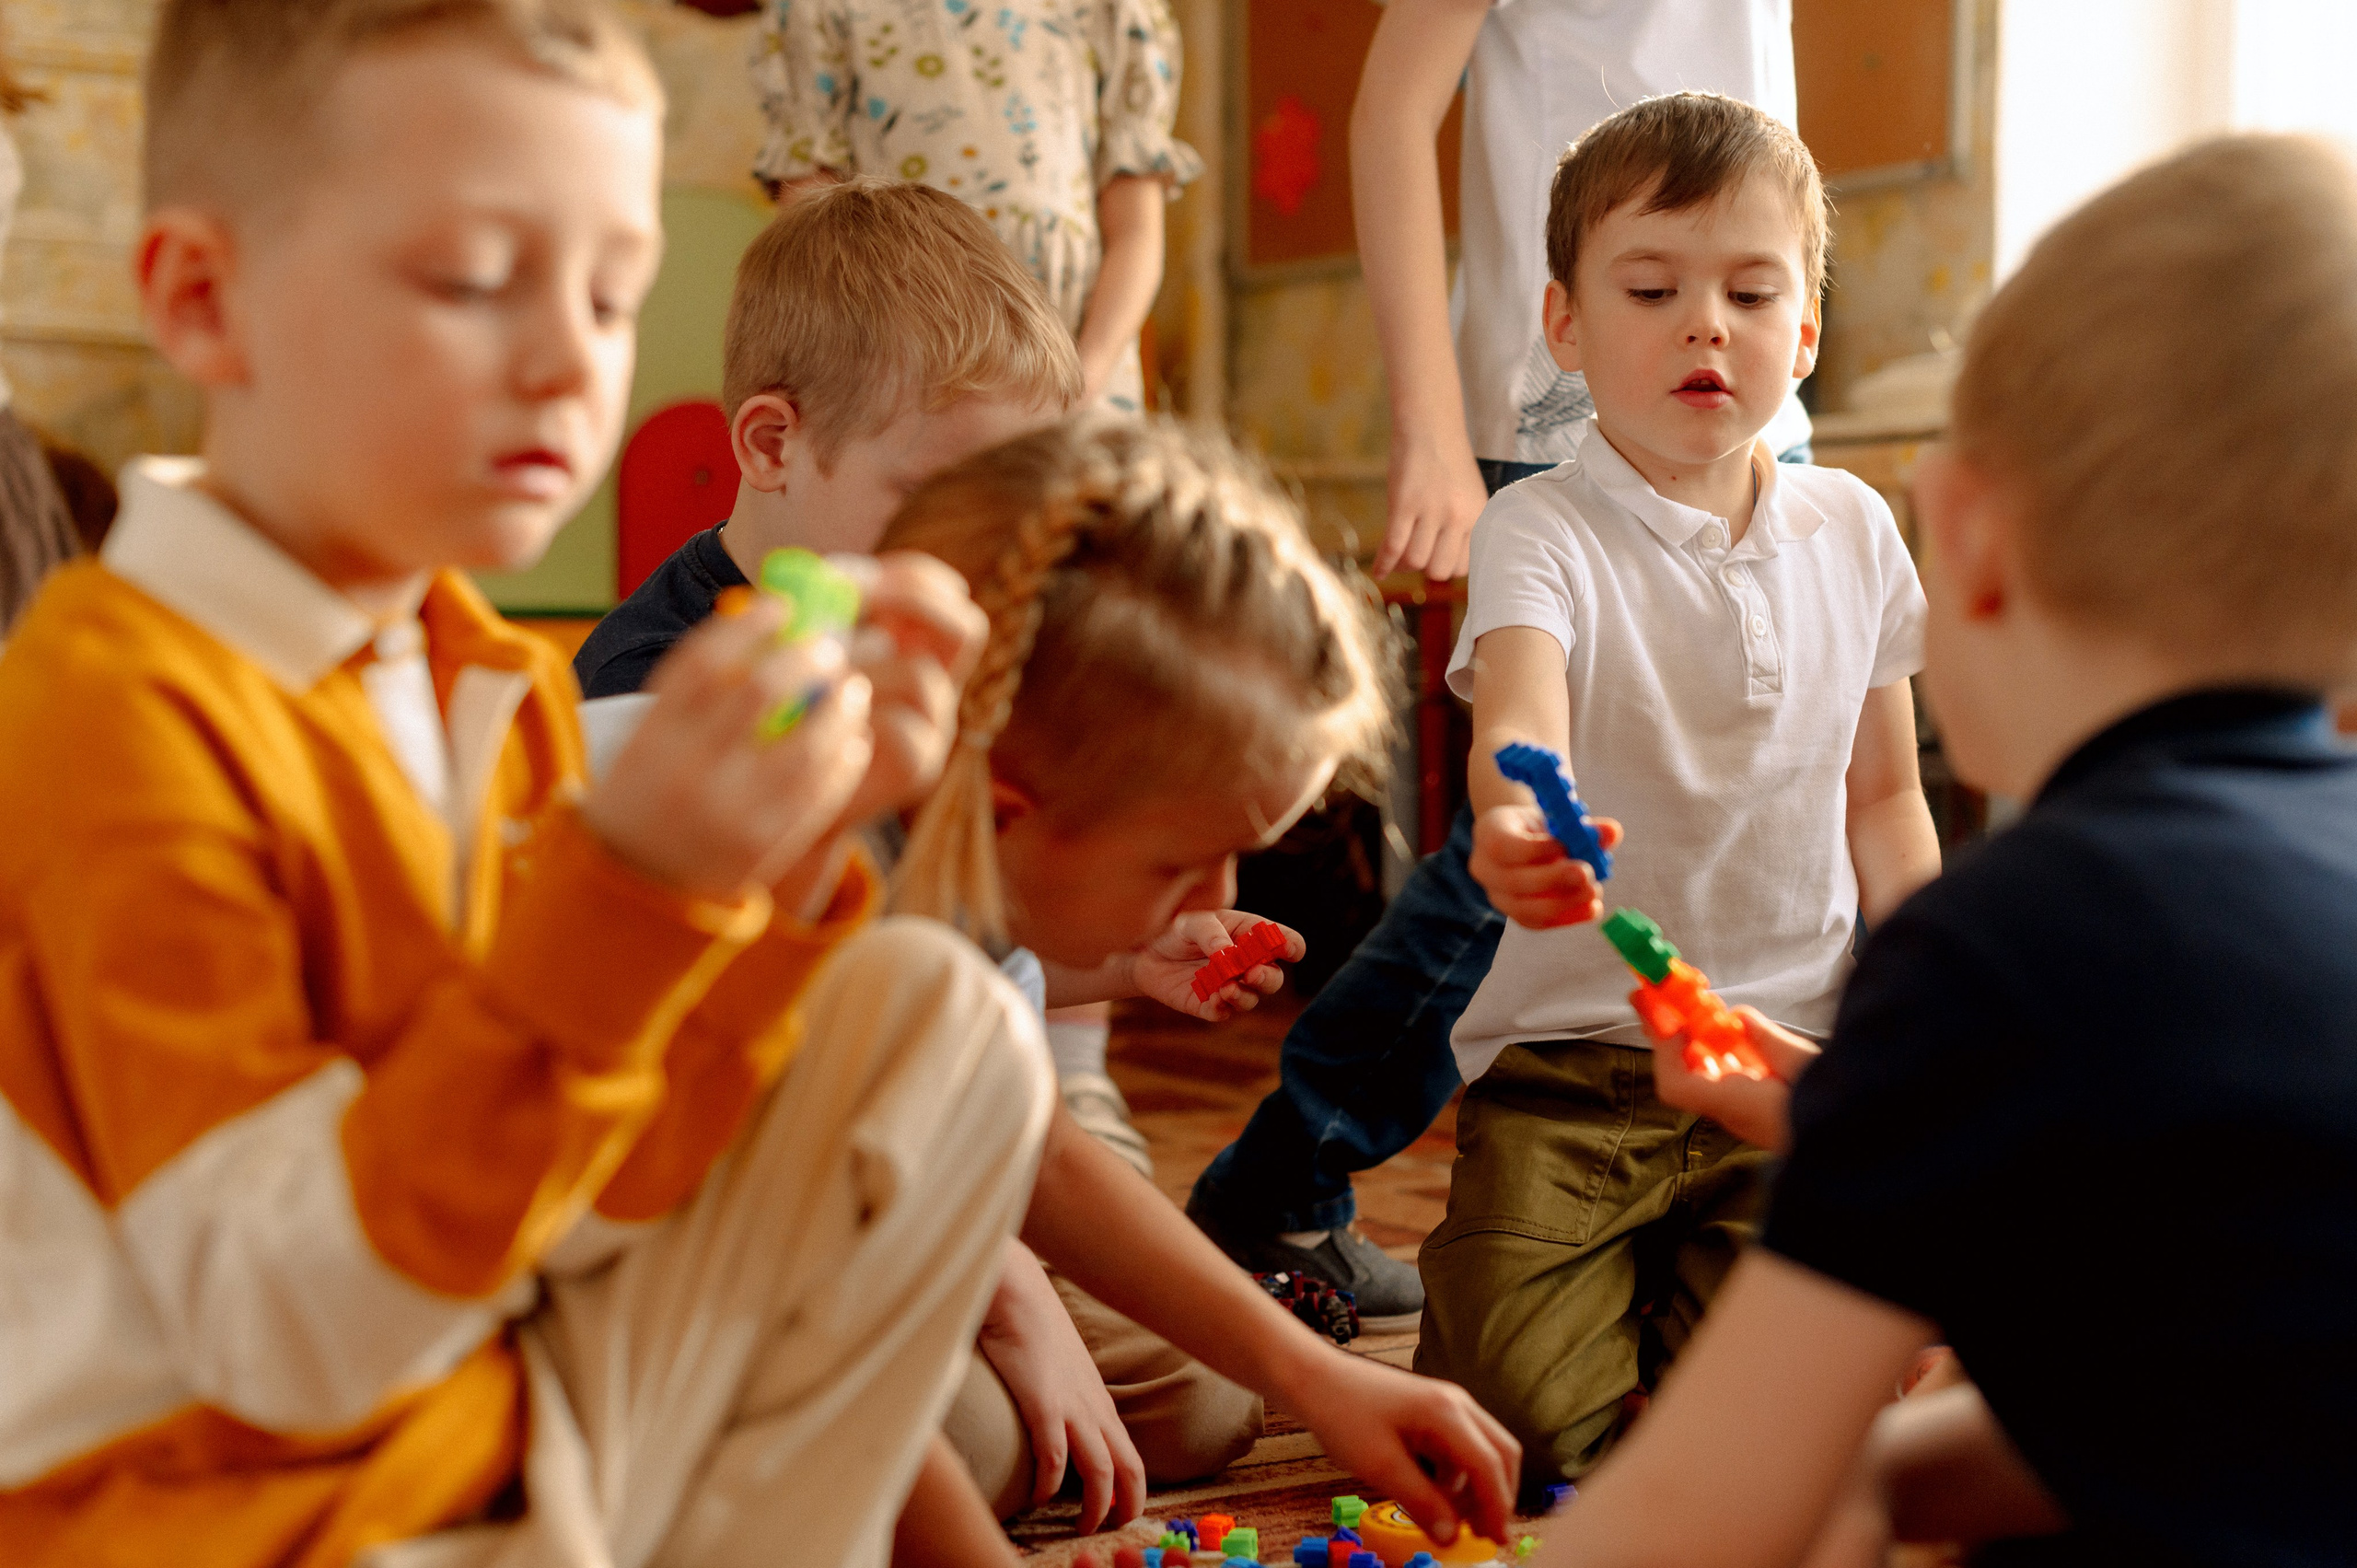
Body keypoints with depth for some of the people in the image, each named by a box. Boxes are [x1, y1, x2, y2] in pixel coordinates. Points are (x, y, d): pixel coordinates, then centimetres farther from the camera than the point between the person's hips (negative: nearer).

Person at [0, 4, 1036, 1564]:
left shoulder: (499, 680, 3)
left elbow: (583, 1211, 0)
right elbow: (293, 1336, -27)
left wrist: (775, 871, -13)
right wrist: (623, 887, -35)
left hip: (521, 1434, 8)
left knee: (940, 1017, 4)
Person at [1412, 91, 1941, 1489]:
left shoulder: (1852, 529, 4)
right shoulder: (1543, 533, -10)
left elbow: (1884, 800, 12)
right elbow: (1518, 713, -32)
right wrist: (1512, 819, -56)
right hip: (1571, 1047, -2)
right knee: (1535, 1413, -11)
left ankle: (1666, 1279, 25)